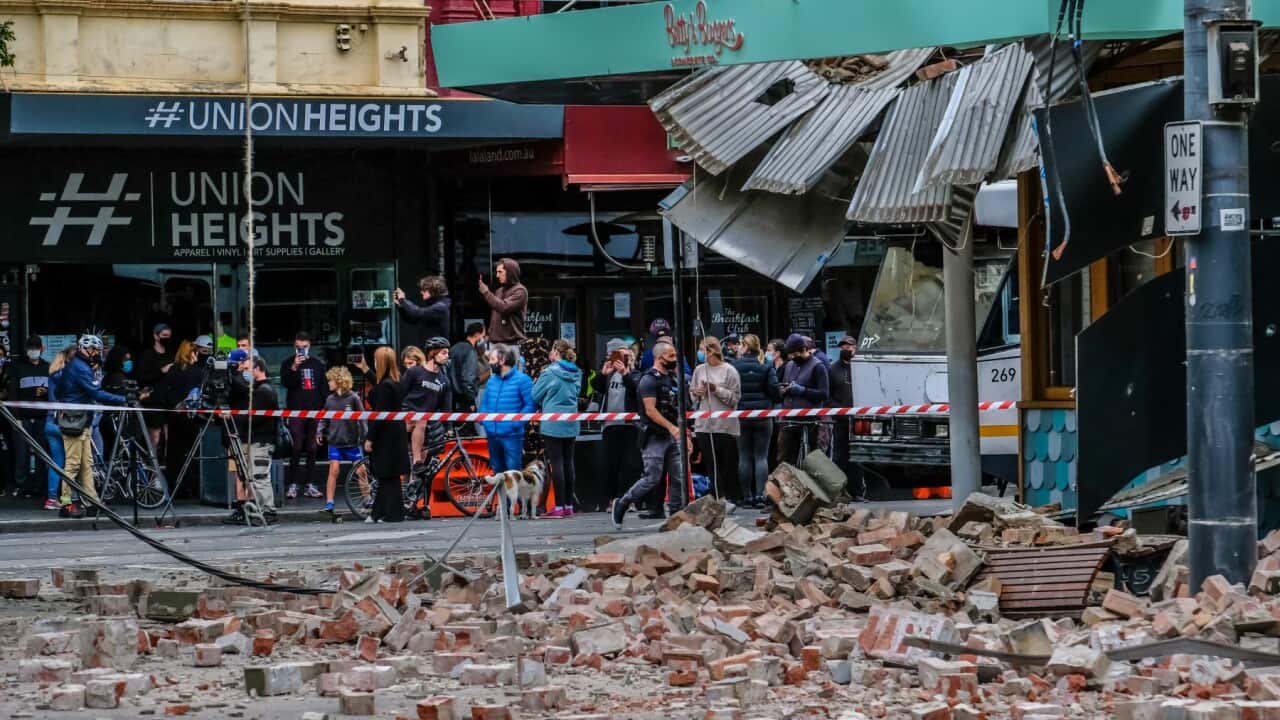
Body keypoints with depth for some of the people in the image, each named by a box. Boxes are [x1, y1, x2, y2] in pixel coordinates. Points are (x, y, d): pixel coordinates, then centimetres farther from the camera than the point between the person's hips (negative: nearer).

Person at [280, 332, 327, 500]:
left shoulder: (317, 364, 13)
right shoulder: (288, 364, 6)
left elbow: (324, 388, 13)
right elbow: (285, 383, -9)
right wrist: (294, 368, -21)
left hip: (314, 411, 3)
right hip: (295, 411, -3)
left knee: (312, 449, 5)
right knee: (296, 449, -7)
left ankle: (310, 485, 8)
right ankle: (293, 485, -5)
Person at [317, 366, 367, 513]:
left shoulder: (353, 398, -6)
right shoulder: (330, 399, 5)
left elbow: (361, 419, -4)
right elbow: (324, 419, 12)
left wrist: (364, 438, -7)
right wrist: (319, 432, -2)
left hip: (352, 442, -2)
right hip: (335, 442, 2)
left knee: (361, 470, 1)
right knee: (333, 470, -3)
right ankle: (329, 503, -2)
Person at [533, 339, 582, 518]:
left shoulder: (550, 372, -12)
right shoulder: (576, 373, 5)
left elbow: (535, 395, -5)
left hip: (552, 423, -6)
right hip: (571, 423, 6)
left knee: (556, 463, -4)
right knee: (568, 462, 10)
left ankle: (559, 507, -6)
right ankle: (569, 505, 12)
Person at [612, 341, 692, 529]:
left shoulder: (671, 378, 16)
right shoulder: (649, 379, -12)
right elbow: (650, 410, -20)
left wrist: (684, 435, 18)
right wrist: (671, 427, -27)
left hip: (672, 436, 8)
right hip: (654, 437, -8)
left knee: (679, 478, 2)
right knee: (652, 478, -8)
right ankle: (621, 505, 8)